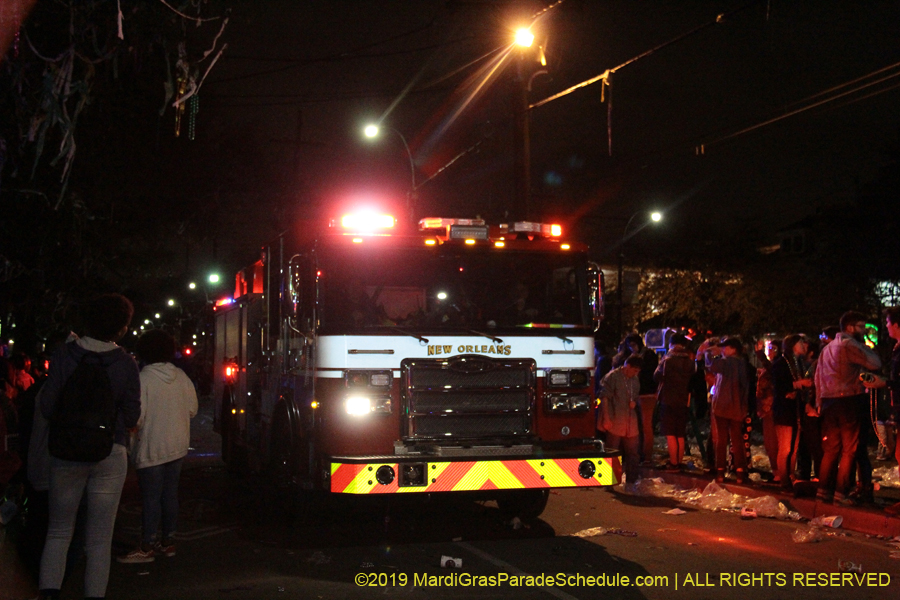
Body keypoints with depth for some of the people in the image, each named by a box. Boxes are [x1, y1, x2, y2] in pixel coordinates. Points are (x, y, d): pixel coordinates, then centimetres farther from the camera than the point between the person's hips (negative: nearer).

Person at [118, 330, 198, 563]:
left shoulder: (144, 378, -16)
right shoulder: (181, 377, 1)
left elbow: (137, 417, -18)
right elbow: (192, 409, 8)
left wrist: (133, 437, 0)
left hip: (152, 447, -6)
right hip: (177, 446, 6)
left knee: (151, 498, 0)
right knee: (170, 494, 13)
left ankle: (147, 548, 5)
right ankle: (168, 541, 21)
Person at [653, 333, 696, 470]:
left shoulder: (668, 360, -13)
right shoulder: (690, 362, 4)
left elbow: (657, 376, -6)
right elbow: (692, 379, 12)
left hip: (668, 401, -6)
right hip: (683, 401, 6)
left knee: (670, 434, -2)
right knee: (680, 435, 13)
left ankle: (673, 463, -3)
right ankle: (679, 462, 19)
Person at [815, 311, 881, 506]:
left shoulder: (827, 348, 18)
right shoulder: (850, 345, -9)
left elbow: (818, 376, 18)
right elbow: (875, 363, -14)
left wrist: (820, 402, 19)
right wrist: (865, 346, 1)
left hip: (828, 402, 8)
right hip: (848, 401, -8)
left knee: (831, 448, 13)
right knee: (849, 449, -3)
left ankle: (824, 490, 13)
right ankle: (841, 493, -4)